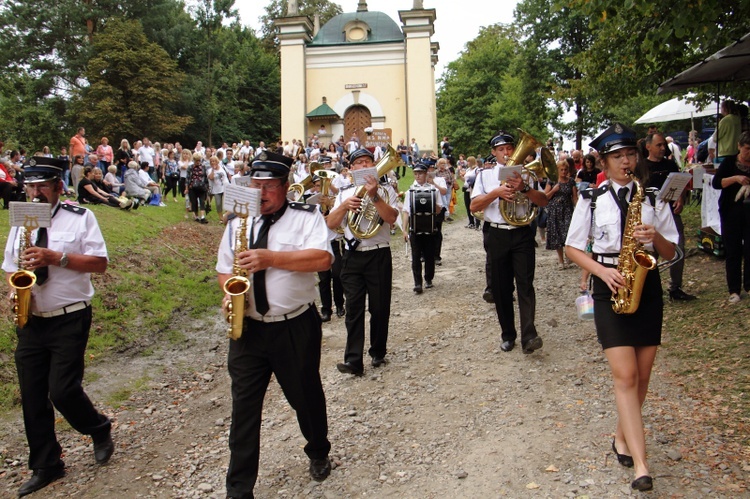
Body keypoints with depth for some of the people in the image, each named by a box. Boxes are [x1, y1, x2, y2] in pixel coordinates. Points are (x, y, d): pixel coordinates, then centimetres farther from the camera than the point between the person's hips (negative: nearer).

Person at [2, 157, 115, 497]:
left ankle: (100, 430, 23)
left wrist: (57, 257, -21)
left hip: (70, 320, -5)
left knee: (62, 390, -9)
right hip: (30, 321, 5)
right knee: (32, 397, 8)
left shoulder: (80, 218, -4)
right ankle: (45, 467, 25)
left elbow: (100, 263, -10)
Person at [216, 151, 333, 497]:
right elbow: (224, 269, 14)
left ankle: (318, 453, 44)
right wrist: (229, 293, -8)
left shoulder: (306, 217, -6)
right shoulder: (237, 224, 8)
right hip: (247, 328, 3)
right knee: (244, 407, 7)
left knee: (306, 397, 15)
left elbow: (322, 259, -22)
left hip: (296, 328, -3)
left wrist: (270, 258, -28)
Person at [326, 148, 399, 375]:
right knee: (353, 308, -3)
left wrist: (374, 196, -22)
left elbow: (391, 217, -12)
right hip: (353, 256, 2)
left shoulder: (385, 190, 6)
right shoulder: (345, 193, 13)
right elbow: (330, 224, 3)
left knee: (379, 307, 6)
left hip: (379, 256, -1)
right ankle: (353, 360, -3)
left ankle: (378, 352, 23)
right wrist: (345, 206, -13)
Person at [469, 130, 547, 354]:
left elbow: (543, 201, -1)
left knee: (525, 283, -11)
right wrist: (497, 192, -15)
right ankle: (508, 334, 18)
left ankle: (529, 336, -16)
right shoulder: (486, 174, 9)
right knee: (501, 288, 7)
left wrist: (524, 188, -18)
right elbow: (474, 205, -2)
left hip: (522, 234, -1)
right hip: (497, 235, 1)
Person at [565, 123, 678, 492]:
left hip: (647, 287, 3)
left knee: (641, 376, 9)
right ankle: (641, 464, -7)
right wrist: (602, 271, -13)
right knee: (625, 377, -9)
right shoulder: (592, 200, 0)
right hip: (610, 288, -3)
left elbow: (670, 253, 9)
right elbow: (572, 247, 2)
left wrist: (655, 237, -13)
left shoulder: (652, 199, 6)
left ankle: (623, 439, 30)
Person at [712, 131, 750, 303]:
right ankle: (734, 290, 10)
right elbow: (715, 183, -9)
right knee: (733, 251, 3)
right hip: (731, 213, -1)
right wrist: (735, 178, -22)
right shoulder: (729, 162, 2)